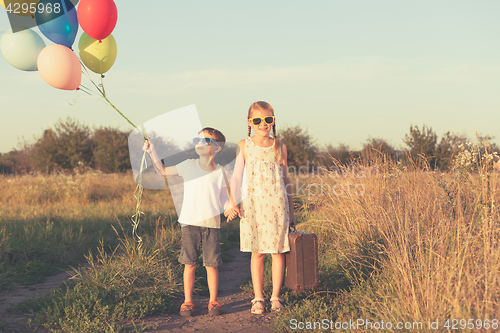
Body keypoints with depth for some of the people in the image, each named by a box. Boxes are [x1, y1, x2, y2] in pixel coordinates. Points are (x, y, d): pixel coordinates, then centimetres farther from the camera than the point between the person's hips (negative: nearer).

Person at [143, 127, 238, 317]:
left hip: (211, 224, -1)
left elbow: (225, 197, 7)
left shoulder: (219, 172, 3)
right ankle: (187, 301, 12)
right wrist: (152, 152, 4)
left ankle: (213, 301, 13)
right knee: (189, 264, 3)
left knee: (211, 264, 1)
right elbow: (163, 171, 14)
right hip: (189, 223, 1)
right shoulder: (188, 166, 5)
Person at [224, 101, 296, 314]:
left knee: (278, 251, 2)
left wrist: (291, 211, 13)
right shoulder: (244, 146, 2)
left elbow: (286, 179, 12)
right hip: (252, 206, -1)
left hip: (277, 205, 1)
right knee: (257, 253, 4)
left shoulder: (280, 147, 5)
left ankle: (276, 296, 13)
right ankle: (258, 298, 12)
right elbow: (236, 177, 4)